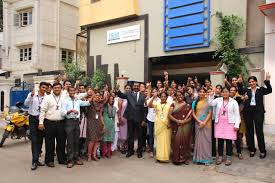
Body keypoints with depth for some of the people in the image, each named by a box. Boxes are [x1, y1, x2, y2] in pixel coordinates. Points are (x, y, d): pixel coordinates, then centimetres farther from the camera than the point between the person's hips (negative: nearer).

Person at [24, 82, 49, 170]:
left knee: (40, 140, 9)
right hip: (33, 119, -2)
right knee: (34, 140, -6)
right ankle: (34, 161, -4)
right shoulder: (32, 94, -1)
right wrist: (31, 96, -29)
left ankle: (36, 159, 22)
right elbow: (26, 104, -14)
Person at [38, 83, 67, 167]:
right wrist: (41, 122, -9)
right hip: (50, 123, -3)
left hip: (61, 123, 3)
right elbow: (42, 110, -3)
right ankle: (49, 160, 17)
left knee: (61, 142, 10)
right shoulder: (47, 98, 1)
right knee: (49, 142, 4)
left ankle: (62, 159, 23)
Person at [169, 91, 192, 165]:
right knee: (176, 141, -4)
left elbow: (190, 117, 2)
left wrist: (184, 121, -15)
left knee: (185, 141, 1)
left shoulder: (188, 106, 8)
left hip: (185, 126, 0)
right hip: (176, 126, 0)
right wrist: (177, 121, -15)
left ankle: (185, 158, 15)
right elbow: (169, 115, -2)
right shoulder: (173, 105, 7)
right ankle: (176, 158, 7)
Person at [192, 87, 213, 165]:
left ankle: (206, 158, 8)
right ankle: (199, 158, 11)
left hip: (206, 123, -2)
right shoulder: (195, 102, 8)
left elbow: (210, 113, -2)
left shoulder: (208, 101, 1)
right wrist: (199, 122, -9)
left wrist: (204, 122, -13)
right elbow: (193, 114, 5)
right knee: (198, 140, 4)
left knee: (206, 140, 0)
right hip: (198, 123, 2)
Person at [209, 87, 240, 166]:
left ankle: (228, 157, 13)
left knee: (229, 140, -1)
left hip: (229, 124, -1)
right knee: (220, 140, 3)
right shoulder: (218, 100, 7)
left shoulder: (234, 102, 3)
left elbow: (237, 114, 2)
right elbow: (211, 104, -10)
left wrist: (236, 125, -5)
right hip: (219, 123, 1)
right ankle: (220, 156, 16)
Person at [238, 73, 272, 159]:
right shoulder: (246, 89, 9)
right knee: (249, 131, 8)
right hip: (248, 111, 2)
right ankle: (252, 149, 22)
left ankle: (262, 151, 13)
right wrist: (240, 84, -23)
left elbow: (269, 90, -10)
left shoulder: (261, 89, 5)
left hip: (258, 111, -2)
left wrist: (267, 81, -24)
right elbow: (240, 92, -9)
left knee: (259, 130, 0)